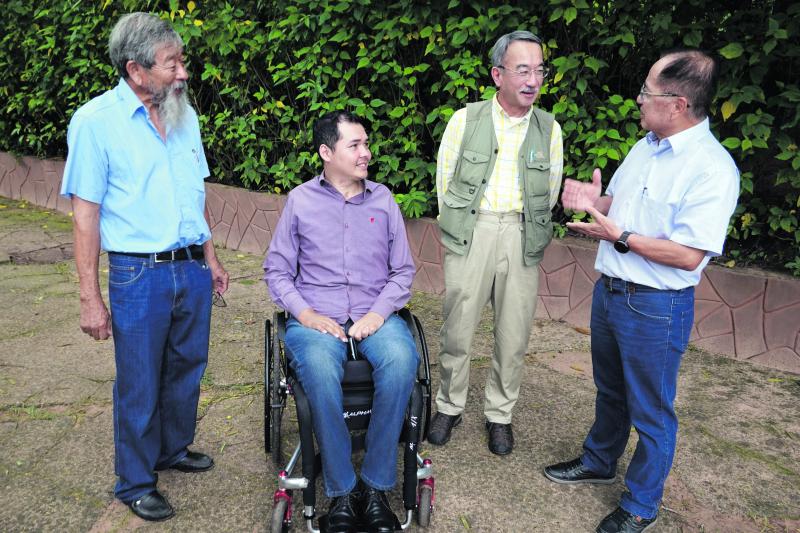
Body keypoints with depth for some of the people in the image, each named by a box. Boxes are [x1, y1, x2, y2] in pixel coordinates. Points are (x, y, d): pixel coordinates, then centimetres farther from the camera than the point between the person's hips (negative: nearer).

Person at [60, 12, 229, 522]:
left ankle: (175, 450, 42)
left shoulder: (185, 114, 7)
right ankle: (136, 483, 28)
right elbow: (86, 213, -10)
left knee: (187, 370, 19)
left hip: (192, 269, 6)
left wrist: (211, 258, 16)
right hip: (139, 274, -5)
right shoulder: (96, 121, -10)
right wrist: (90, 298, -12)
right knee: (140, 386, 8)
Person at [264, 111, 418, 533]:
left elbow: (403, 269, 10)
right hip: (316, 317, -1)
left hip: (374, 315, 2)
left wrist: (378, 313, -7)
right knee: (320, 368, -35)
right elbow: (276, 269, 9)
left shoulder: (383, 198, 12)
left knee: (402, 360, -32)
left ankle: (375, 486, -16)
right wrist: (305, 313, -8)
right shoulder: (300, 200, 8)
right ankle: (341, 492, -16)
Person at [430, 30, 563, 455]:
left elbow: (551, 192, 13)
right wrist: (457, 227, 9)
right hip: (471, 231, -1)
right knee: (457, 328, 3)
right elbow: (444, 179, 7)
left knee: (513, 336, 6)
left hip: (523, 237, 2)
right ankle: (450, 407, 23)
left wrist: (528, 234, 11)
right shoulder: (465, 120, 1)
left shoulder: (549, 129, 5)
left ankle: (499, 415, 24)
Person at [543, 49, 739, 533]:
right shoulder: (645, 147, 6)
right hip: (610, 290, 8)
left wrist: (619, 237, -22)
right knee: (610, 390, 25)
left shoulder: (712, 168, -21)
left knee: (650, 411, 9)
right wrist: (594, 200, -3)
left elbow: (689, 255, -25)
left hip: (656, 307, -8)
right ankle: (599, 461, 47)